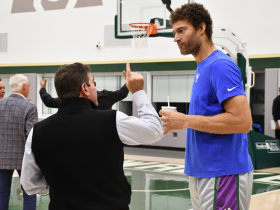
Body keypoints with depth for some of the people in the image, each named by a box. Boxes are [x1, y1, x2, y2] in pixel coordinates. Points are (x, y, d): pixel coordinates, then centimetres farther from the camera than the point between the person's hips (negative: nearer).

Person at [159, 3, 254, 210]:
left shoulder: (220, 65, -14)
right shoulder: (202, 68, 14)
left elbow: (242, 121, -23)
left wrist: (186, 120, -19)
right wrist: (178, 122, 6)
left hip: (223, 174, -9)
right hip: (203, 172, 9)